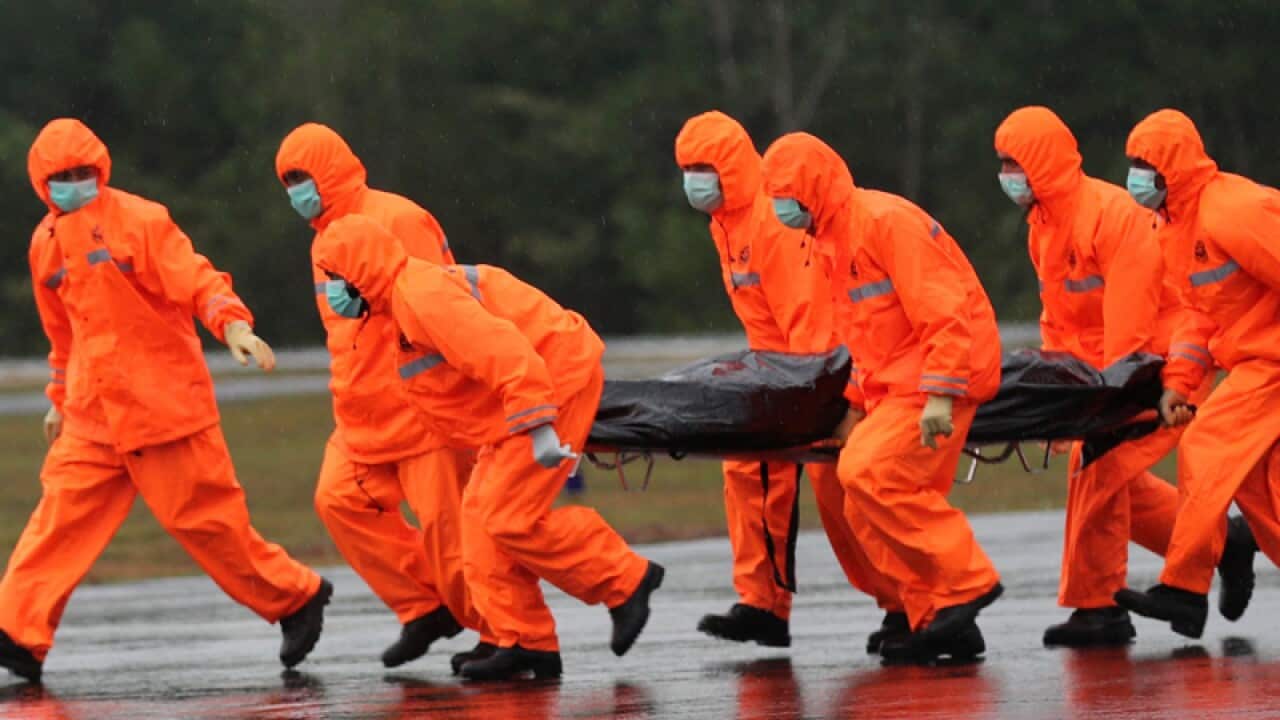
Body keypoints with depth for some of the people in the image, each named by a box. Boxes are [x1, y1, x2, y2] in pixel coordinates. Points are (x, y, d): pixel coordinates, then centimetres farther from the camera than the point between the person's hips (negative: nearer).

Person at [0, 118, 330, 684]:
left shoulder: (140, 221, -8)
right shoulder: (47, 243, 10)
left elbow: (198, 281, -15)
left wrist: (233, 325, -33)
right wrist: (61, 397, 26)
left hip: (165, 400, -5)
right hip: (93, 414, 5)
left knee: (204, 518, 1)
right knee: (62, 511, -7)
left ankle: (295, 598, 18)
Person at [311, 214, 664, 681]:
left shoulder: (422, 296, -20)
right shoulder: (406, 300, 15)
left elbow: (504, 352, -30)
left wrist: (538, 425, -33)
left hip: (556, 379, -11)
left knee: (511, 518, -12)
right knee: (482, 515, 8)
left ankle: (626, 582, 0)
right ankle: (524, 643, 8)